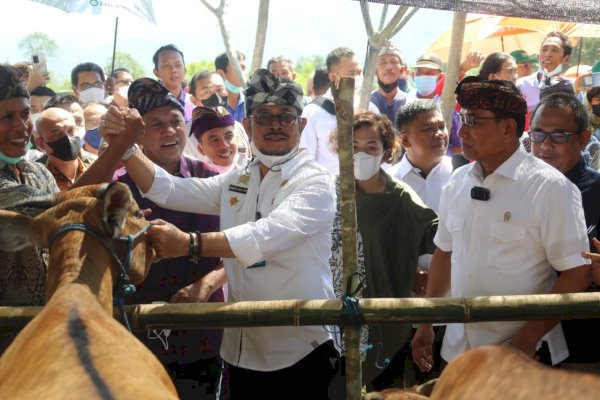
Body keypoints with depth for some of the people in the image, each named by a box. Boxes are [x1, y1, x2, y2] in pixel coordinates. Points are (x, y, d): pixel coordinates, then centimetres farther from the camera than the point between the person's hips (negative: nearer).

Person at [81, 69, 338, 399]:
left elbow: (271, 234, -25)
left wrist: (190, 244, -35)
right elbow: (167, 189, 6)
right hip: (242, 353, 6)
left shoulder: (315, 183, -9)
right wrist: (124, 146, -9)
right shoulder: (236, 182, 13)